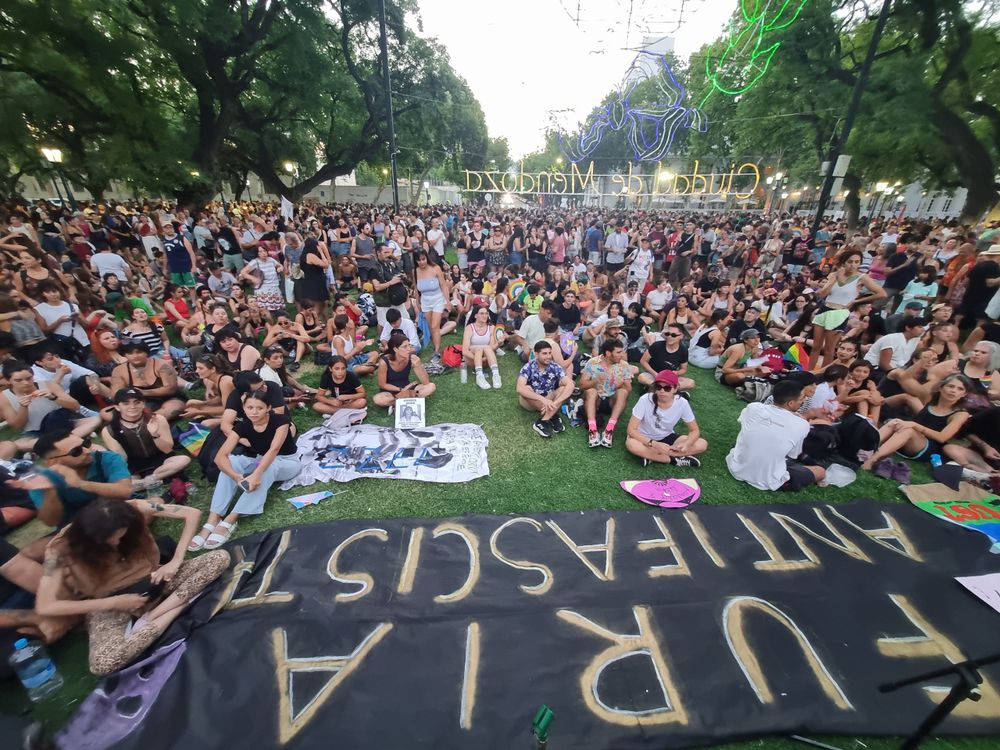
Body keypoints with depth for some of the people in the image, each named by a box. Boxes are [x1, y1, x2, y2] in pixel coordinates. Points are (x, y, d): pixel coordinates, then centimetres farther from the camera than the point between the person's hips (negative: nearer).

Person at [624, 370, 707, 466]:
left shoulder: (682, 403, -18)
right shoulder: (645, 400, -25)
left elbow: (694, 430, -7)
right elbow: (631, 429, -24)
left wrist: (686, 444, -29)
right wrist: (654, 444, -37)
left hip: (667, 438, 3)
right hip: (646, 438, -3)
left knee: (702, 444, -17)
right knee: (631, 444, -35)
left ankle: (650, 455, -20)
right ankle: (675, 459, -20)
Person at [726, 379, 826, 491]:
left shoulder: (752, 407, -9)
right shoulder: (801, 425, -16)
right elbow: (793, 455, 0)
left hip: (736, 469, 2)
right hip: (766, 481, -2)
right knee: (821, 472, 18)